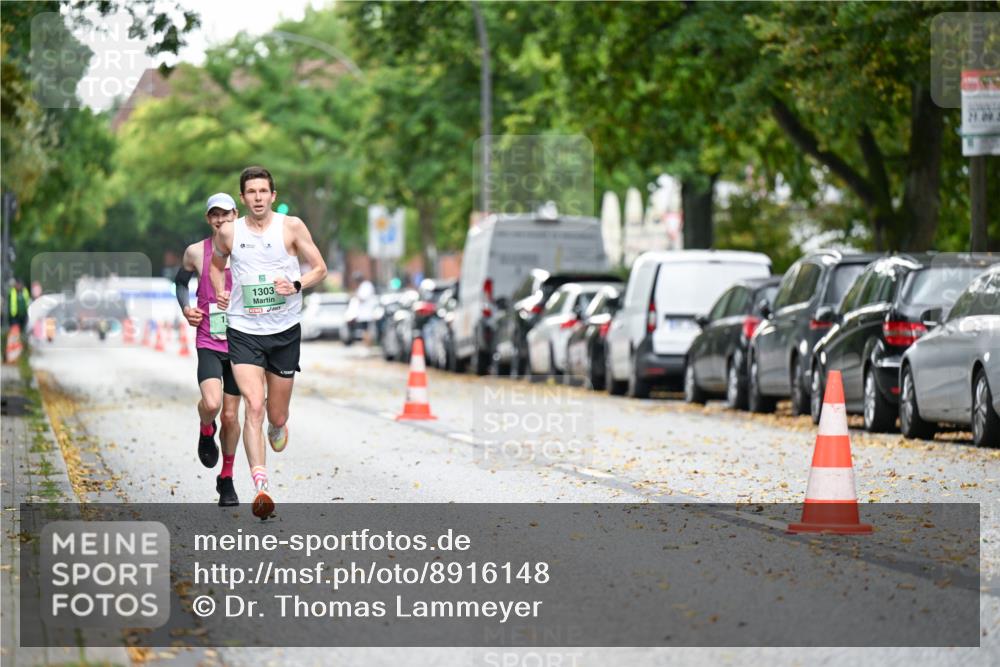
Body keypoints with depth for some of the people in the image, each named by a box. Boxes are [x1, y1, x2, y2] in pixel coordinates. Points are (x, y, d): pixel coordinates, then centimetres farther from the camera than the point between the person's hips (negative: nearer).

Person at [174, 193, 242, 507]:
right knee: (211, 403, -24)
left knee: (231, 416, 6)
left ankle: (227, 479, 24)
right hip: (208, 343, -1)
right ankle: (206, 432, 12)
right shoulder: (195, 252, 0)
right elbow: (181, 281, 18)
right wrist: (185, 308, 0)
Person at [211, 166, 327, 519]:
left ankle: (277, 426, 49)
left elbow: (320, 268, 4)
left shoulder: (291, 226, -3)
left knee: (277, 416, 10)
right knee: (254, 406, -19)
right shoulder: (229, 232, 2)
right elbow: (216, 262, 23)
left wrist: (297, 285, -15)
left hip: (284, 332, 0)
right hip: (244, 332, 0)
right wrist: (219, 291, 5)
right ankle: (260, 486, -24)